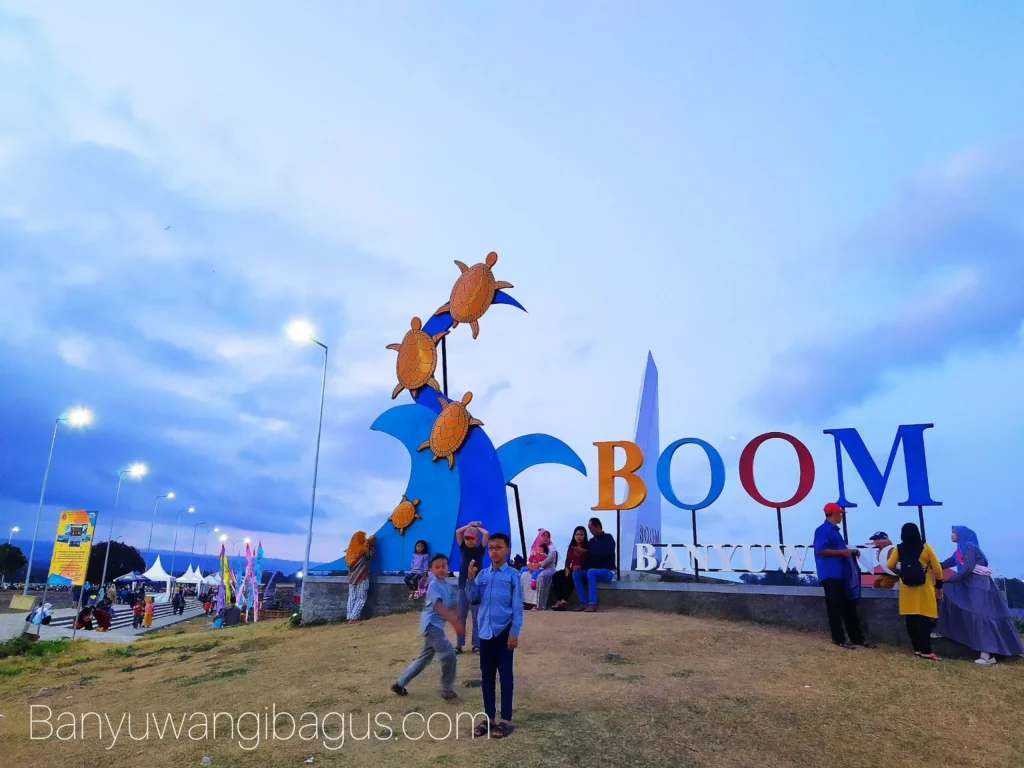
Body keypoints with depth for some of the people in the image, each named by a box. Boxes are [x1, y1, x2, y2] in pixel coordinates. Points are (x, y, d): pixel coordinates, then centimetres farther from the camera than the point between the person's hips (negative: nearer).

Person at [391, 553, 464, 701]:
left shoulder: (448, 585, 10)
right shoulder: (433, 585, -16)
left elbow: (454, 606, 10)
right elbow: (439, 606, -28)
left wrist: (457, 620, -10)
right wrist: (454, 622, -37)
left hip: (437, 625, 9)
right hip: (431, 624, -9)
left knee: (425, 658, 18)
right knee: (448, 653, -16)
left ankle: (399, 683, 30)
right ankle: (447, 689, -1)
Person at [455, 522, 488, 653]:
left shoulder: (480, 549, -1)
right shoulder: (463, 548, 6)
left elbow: (486, 534, -11)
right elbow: (457, 532, 0)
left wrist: (477, 526, 5)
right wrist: (469, 525, 8)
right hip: (462, 587, 3)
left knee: (476, 617, 3)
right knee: (461, 617, 7)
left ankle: (476, 645, 8)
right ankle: (459, 644, 13)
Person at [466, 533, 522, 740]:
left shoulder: (512, 575, -5)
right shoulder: (482, 574, 7)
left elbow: (517, 606, -6)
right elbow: (474, 598, 2)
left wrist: (514, 633, -10)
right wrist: (470, 579, -10)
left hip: (504, 632, -4)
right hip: (485, 632, 4)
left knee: (505, 676, 4)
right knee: (486, 676, 11)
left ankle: (506, 720, 14)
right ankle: (489, 718, 22)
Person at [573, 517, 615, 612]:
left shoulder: (608, 538, -3)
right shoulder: (591, 541, 13)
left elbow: (606, 554, -19)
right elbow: (589, 558, 8)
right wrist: (581, 566, -13)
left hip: (607, 571, -7)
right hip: (594, 570, 7)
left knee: (591, 572, -36)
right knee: (576, 574, -15)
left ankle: (593, 604, -38)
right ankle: (584, 603, -19)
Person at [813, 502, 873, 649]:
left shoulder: (834, 530, 19)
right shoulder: (823, 530, -12)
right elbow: (820, 550, -21)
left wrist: (850, 552, 10)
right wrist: (842, 552, -18)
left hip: (841, 574, 10)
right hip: (830, 575, -10)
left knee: (849, 607, 13)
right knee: (835, 608, -1)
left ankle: (857, 638, 20)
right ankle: (838, 639, 7)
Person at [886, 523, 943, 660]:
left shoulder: (898, 549, 0)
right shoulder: (925, 547, -5)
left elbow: (889, 566, 1)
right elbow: (937, 568, -2)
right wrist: (939, 586, 10)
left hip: (907, 588, 2)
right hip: (924, 588, -2)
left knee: (911, 620, 7)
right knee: (924, 620, -1)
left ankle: (918, 649, 11)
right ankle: (926, 651, -5)